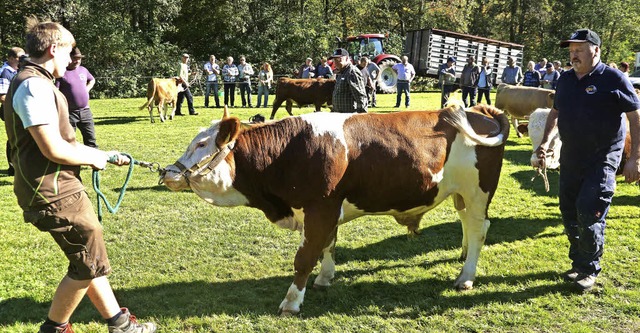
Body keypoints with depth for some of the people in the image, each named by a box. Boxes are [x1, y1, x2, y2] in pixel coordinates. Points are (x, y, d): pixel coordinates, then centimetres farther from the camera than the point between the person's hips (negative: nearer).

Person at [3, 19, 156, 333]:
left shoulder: (34, 83, 16)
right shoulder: (35, 86, -18)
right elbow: (55, 150, -24)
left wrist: (104, 154, 17)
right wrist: (94, 158, -7)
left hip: (56, 188, 11)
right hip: (54, 192, -11)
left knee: (87, 259, 16)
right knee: (89, 264, 2)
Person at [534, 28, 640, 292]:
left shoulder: (613, 79, -10)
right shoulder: (565, 80, 8)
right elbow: (555, 113, 21)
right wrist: (546, 142, 6)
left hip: (602, 159, -6)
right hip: (570, 158, 7)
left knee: (589, 214, -8)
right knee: (569, 213, 11)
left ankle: (589, 270, 8)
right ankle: (578, 262, 27)